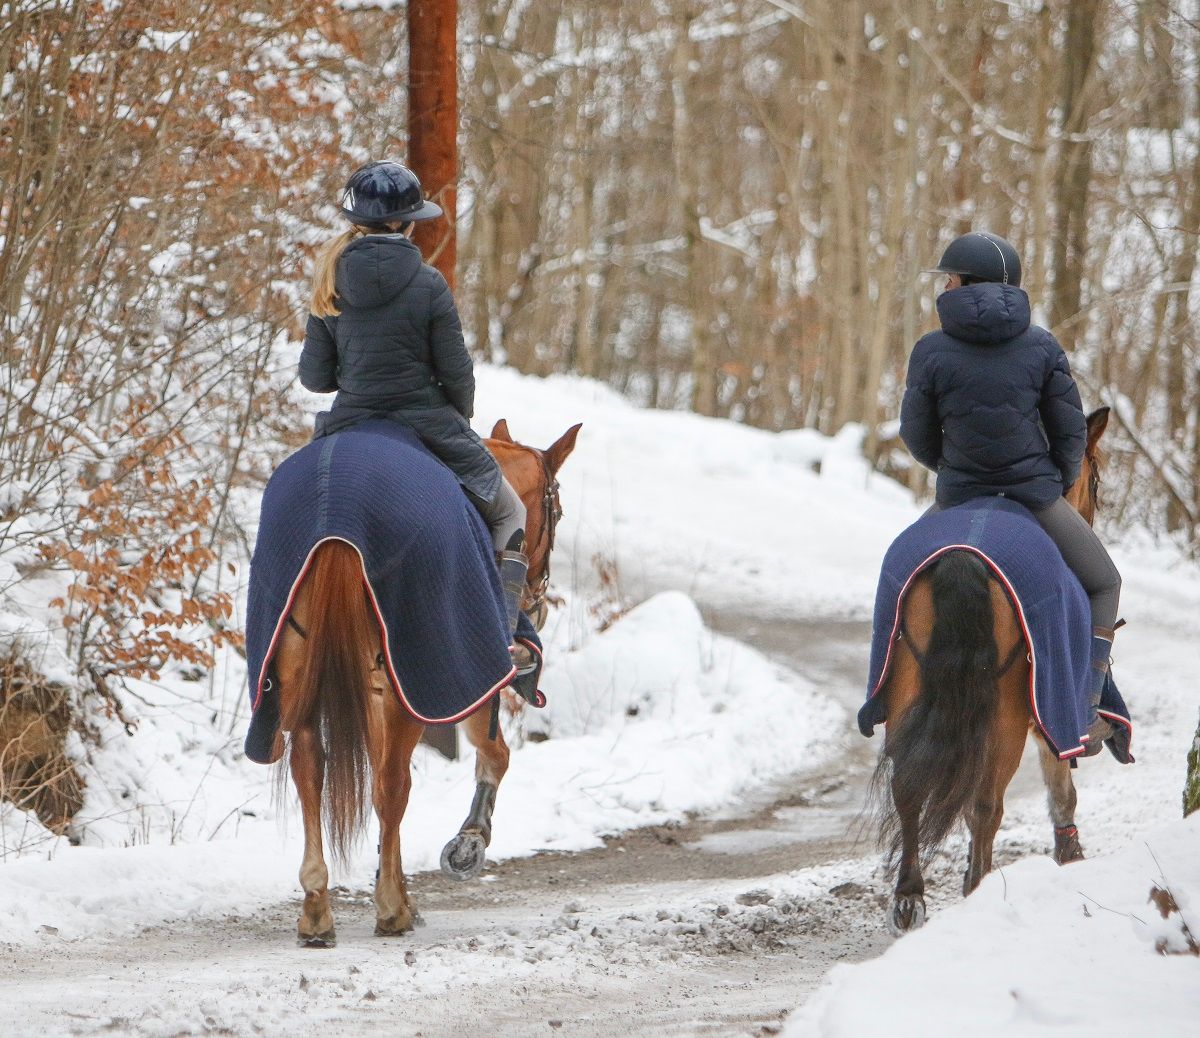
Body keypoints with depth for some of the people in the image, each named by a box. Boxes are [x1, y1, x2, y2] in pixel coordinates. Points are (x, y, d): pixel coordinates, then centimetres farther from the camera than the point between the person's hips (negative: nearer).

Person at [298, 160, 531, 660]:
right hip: (426, 423, -4)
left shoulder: (329, 285, -2)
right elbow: (457, 371, -10)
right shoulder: (427, 284, -14)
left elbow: (313, 376, 0)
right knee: (508, 514, 16)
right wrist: (461, 417, 10)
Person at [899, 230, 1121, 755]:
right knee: (1103, 584, 21)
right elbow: (1071, 431, -2)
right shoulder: (1042, 346, -8)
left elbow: (917, 435, -1)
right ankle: (1084, 714, 9)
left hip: (958, 495, 0)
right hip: (1037, 494, 0)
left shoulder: (931, 353, -12)